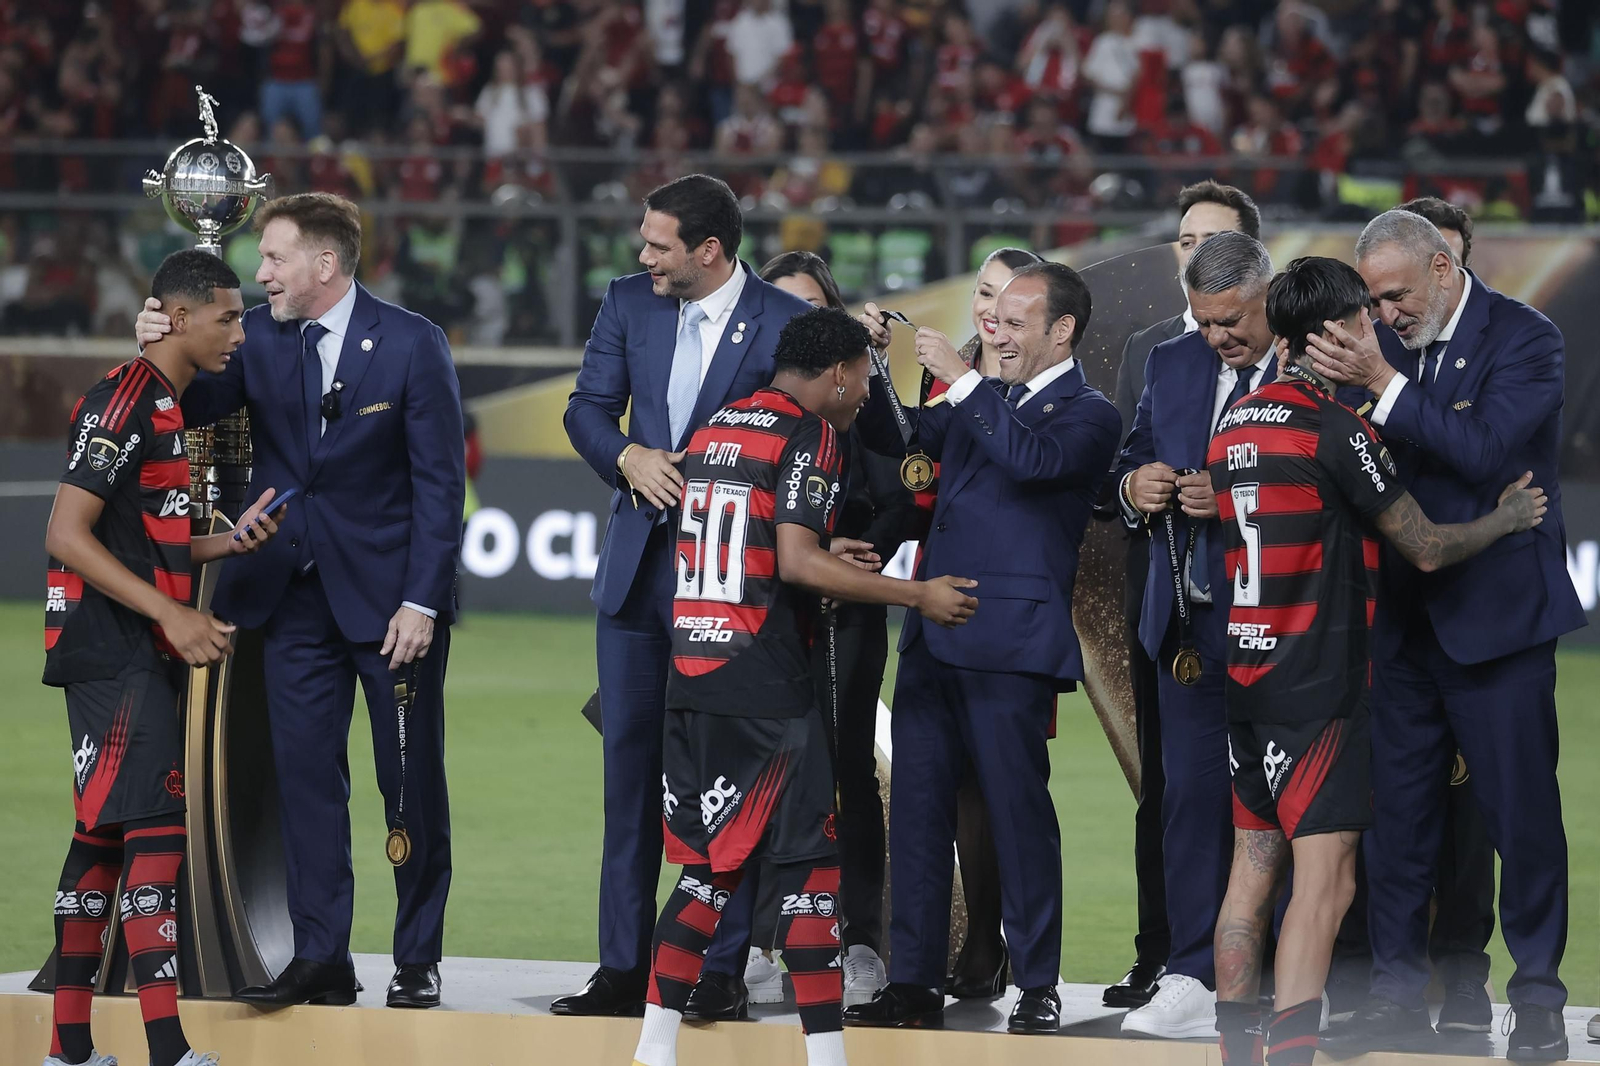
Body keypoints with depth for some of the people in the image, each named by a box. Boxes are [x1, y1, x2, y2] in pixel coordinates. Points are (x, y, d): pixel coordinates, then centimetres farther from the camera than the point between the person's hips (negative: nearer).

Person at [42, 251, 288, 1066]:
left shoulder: (170, 407, 18)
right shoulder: (124, 401, -13)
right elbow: (66, 535, -19)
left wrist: (230, 541, 8)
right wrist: (172, 614, -22)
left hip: (140, 655, 10)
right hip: (112, 652, -10)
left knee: (104, 831, 10)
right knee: (155, 825, -15)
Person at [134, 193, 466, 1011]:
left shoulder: (411, 344, -8)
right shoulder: (258, 337, 2)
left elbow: (439, 481, -9)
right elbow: (193, 412, -3)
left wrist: (422, 600, -14)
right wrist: (162, 355, -22)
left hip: (390, 596, -4)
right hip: (295, 595, 4)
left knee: (411, 783, 3)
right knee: (305, 775, 3)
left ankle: (418, 959, 12)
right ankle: (320, 959, 8)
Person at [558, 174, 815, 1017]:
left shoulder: (785, 324, -9)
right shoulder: (629, 302, 6)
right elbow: (588, 408, 9)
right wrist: (629, 457, -10)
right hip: (638, 567, 5)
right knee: (630, 765, 6)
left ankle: (720, 968, 6)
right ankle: (624, 969, 10)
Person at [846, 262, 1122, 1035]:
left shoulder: (1087, 415, -2)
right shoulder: (984, 403, 19)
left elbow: (1034, 460, -22)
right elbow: (894, 439, 26)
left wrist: (960, 378, -19)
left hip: (1010, 644, -7)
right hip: (934, 639, 7)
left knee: (1018, 810, -3)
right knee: (916, 809, 5)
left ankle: (1038, 988, 3)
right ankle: (914, 984, 9)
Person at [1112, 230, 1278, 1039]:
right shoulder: (1171, 365, 12)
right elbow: (1131, 463, 19)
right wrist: (1135, 487, -5)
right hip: (1191, 623, 5)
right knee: (1189, 794, 4)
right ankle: (1195, 980, 8)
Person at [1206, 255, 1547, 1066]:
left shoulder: (1234, 423, 10)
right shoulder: (1336, 429, -14)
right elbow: (1426, 549, -8)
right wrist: (1505, 518, 10)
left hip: (1247, 677, 8)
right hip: (1319, 683, -8)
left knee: (1253, 869, 11)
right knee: (1324, 883, -9)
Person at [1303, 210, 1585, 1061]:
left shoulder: (1523, 340, -10)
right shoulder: (1390, 342, 6)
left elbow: (1485, 451, -23)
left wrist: (1383, 384, -24)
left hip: (1496, 612, -6)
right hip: (1406, 613, 6)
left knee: (1521, 808, 0)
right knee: (1397, 806, 9)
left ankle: (1538, 996, 8)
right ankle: (1398, 986, 18)